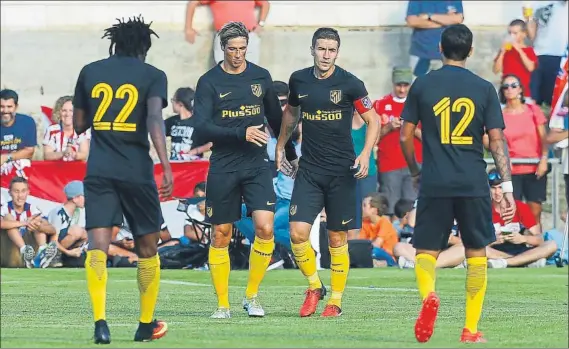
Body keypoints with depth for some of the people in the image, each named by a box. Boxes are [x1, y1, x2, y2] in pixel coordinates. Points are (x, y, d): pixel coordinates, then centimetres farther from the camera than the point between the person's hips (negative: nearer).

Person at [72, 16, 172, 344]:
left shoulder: (90, 72, 10)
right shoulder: (152, 76, 1)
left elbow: (79, 124, 15)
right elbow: (154, 119, -15)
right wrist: (166, 166, -21)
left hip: (99, 171, 2)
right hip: (137, 171, -2)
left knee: (98, 245, -7)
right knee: (148, 248, 14)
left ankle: (100, 320, -25)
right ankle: (146, 324, 22)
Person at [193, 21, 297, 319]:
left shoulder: (261, 77, 7)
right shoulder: (209, 82, -3)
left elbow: (275, 118, 20)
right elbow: (203, 127, -12)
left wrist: (290, 154, 25)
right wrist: (242, 133, -21)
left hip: (256, 163, 2)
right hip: (223, 167, -2)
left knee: (265, 227, -13)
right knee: (221, 235, 2)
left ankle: (252, 296, 3)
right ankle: (223, 304, 13)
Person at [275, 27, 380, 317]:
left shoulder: (350, 84, -8)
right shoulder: (299, 80, 3)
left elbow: (373, 120, -2)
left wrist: (366, 154, -15)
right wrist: (280, 146, 22)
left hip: (341, 172, -3)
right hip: (308, 170, 3)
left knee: (337, 239, 3)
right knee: (297, 233, -10)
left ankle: (335, 301, 14)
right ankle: (314, 287, 12)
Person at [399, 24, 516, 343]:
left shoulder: (423, 85, 2)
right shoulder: (484, 89, 1)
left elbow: (405, 135, 5)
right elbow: (497, 140, -2)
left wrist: (415, 172, 22)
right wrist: (507, 187, 0)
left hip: (434, 184, 0)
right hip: (474, 184, 0)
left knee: (427, 250, 8)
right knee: (477, 254, 13)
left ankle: (428, 295, -25)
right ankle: (471, 329, 10)